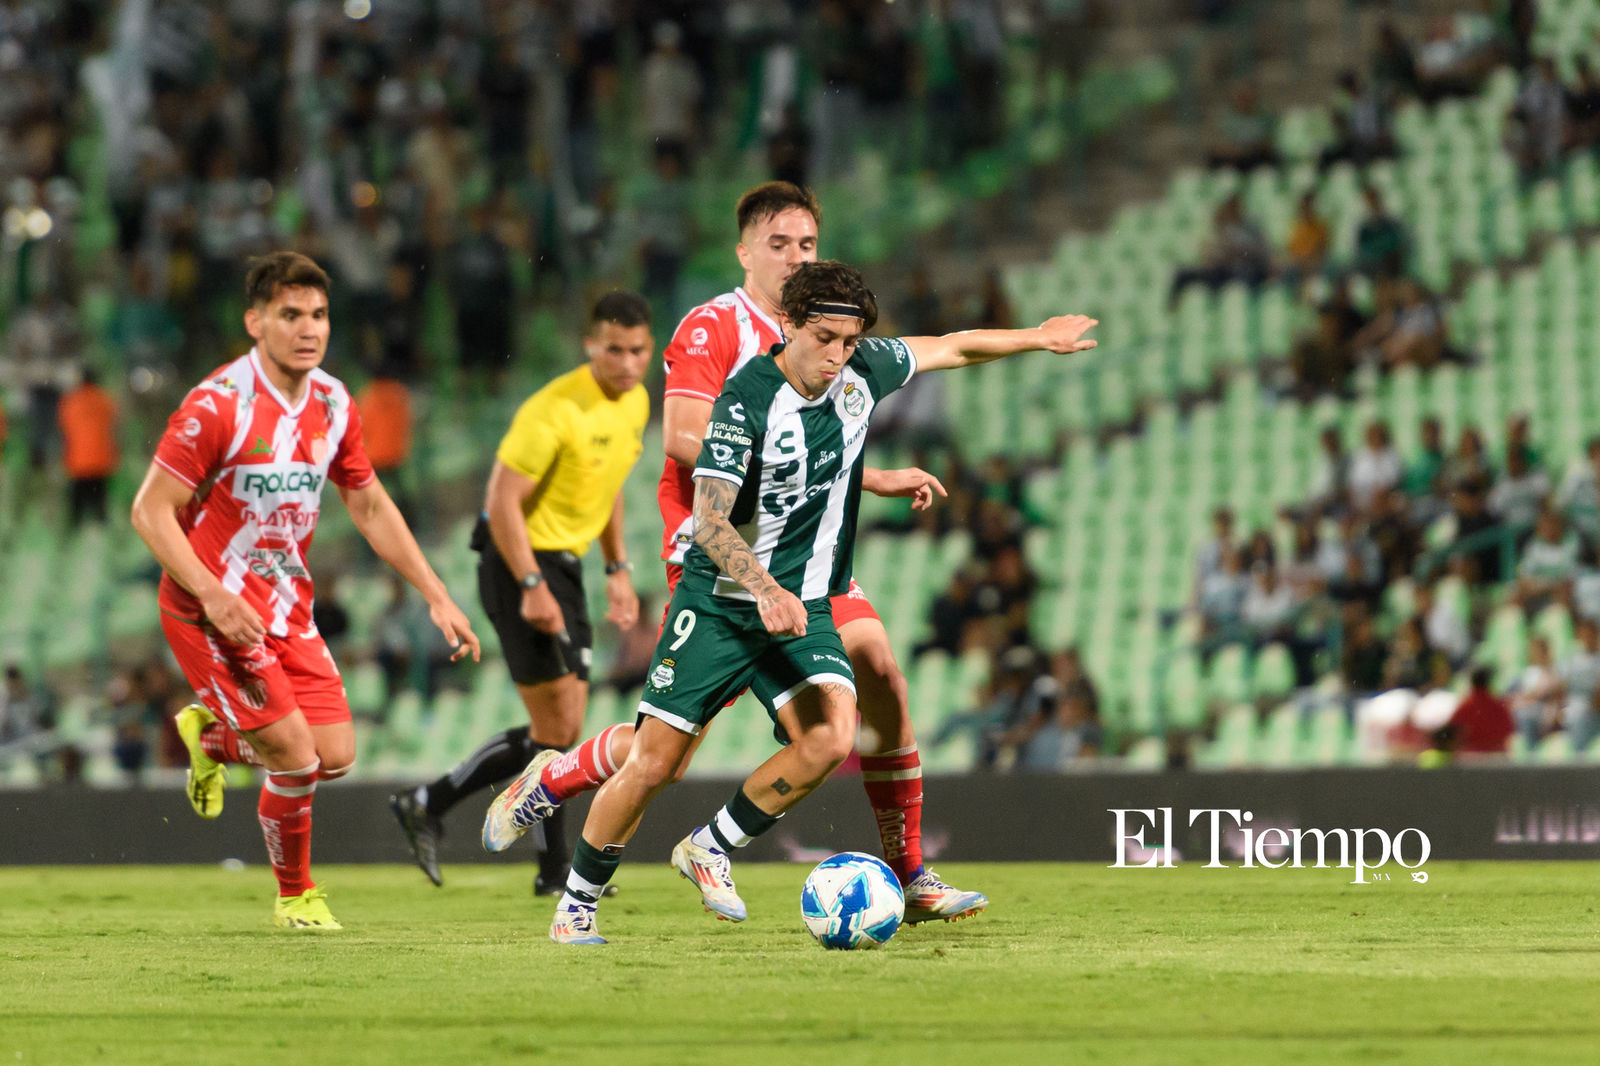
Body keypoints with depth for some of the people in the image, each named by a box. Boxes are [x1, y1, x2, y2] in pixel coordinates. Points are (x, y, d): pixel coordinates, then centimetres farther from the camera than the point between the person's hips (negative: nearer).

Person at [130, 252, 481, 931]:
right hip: (213, 606, -7)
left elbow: (371, 507, 14)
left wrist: (436, 597, 9)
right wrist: (214, 595, -27)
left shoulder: (333, 404, 2)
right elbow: (151, 511, -16)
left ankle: (212, 737, 29)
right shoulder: (218, 404, -19)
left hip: (288, 604, 7)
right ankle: (295, 895, 12)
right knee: (296, 755, -13)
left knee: (336, 755, 0)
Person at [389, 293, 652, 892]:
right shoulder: (554, 410, -21)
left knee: (564, 730, 8)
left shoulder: (635, 403, 6)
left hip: (563, 566, 9)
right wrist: (532, 588, -25)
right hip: (520, 566, -9)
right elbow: (502, 500, -22)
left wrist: (618, 569, 16)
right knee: (558, 727, -10)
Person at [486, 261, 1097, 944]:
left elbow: (951, 348, 17)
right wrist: (766, 591, -37)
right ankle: (577, 905, 16)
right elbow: (708, 520, -24)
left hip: (804, 605, 5)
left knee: (830, 738, -21)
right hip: (720, 601, -5)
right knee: (653, 765, -7)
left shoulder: (859, 374, -2)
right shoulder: (747, 400, -19)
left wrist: (1037, 338, 26)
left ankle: (710, 849, 0)